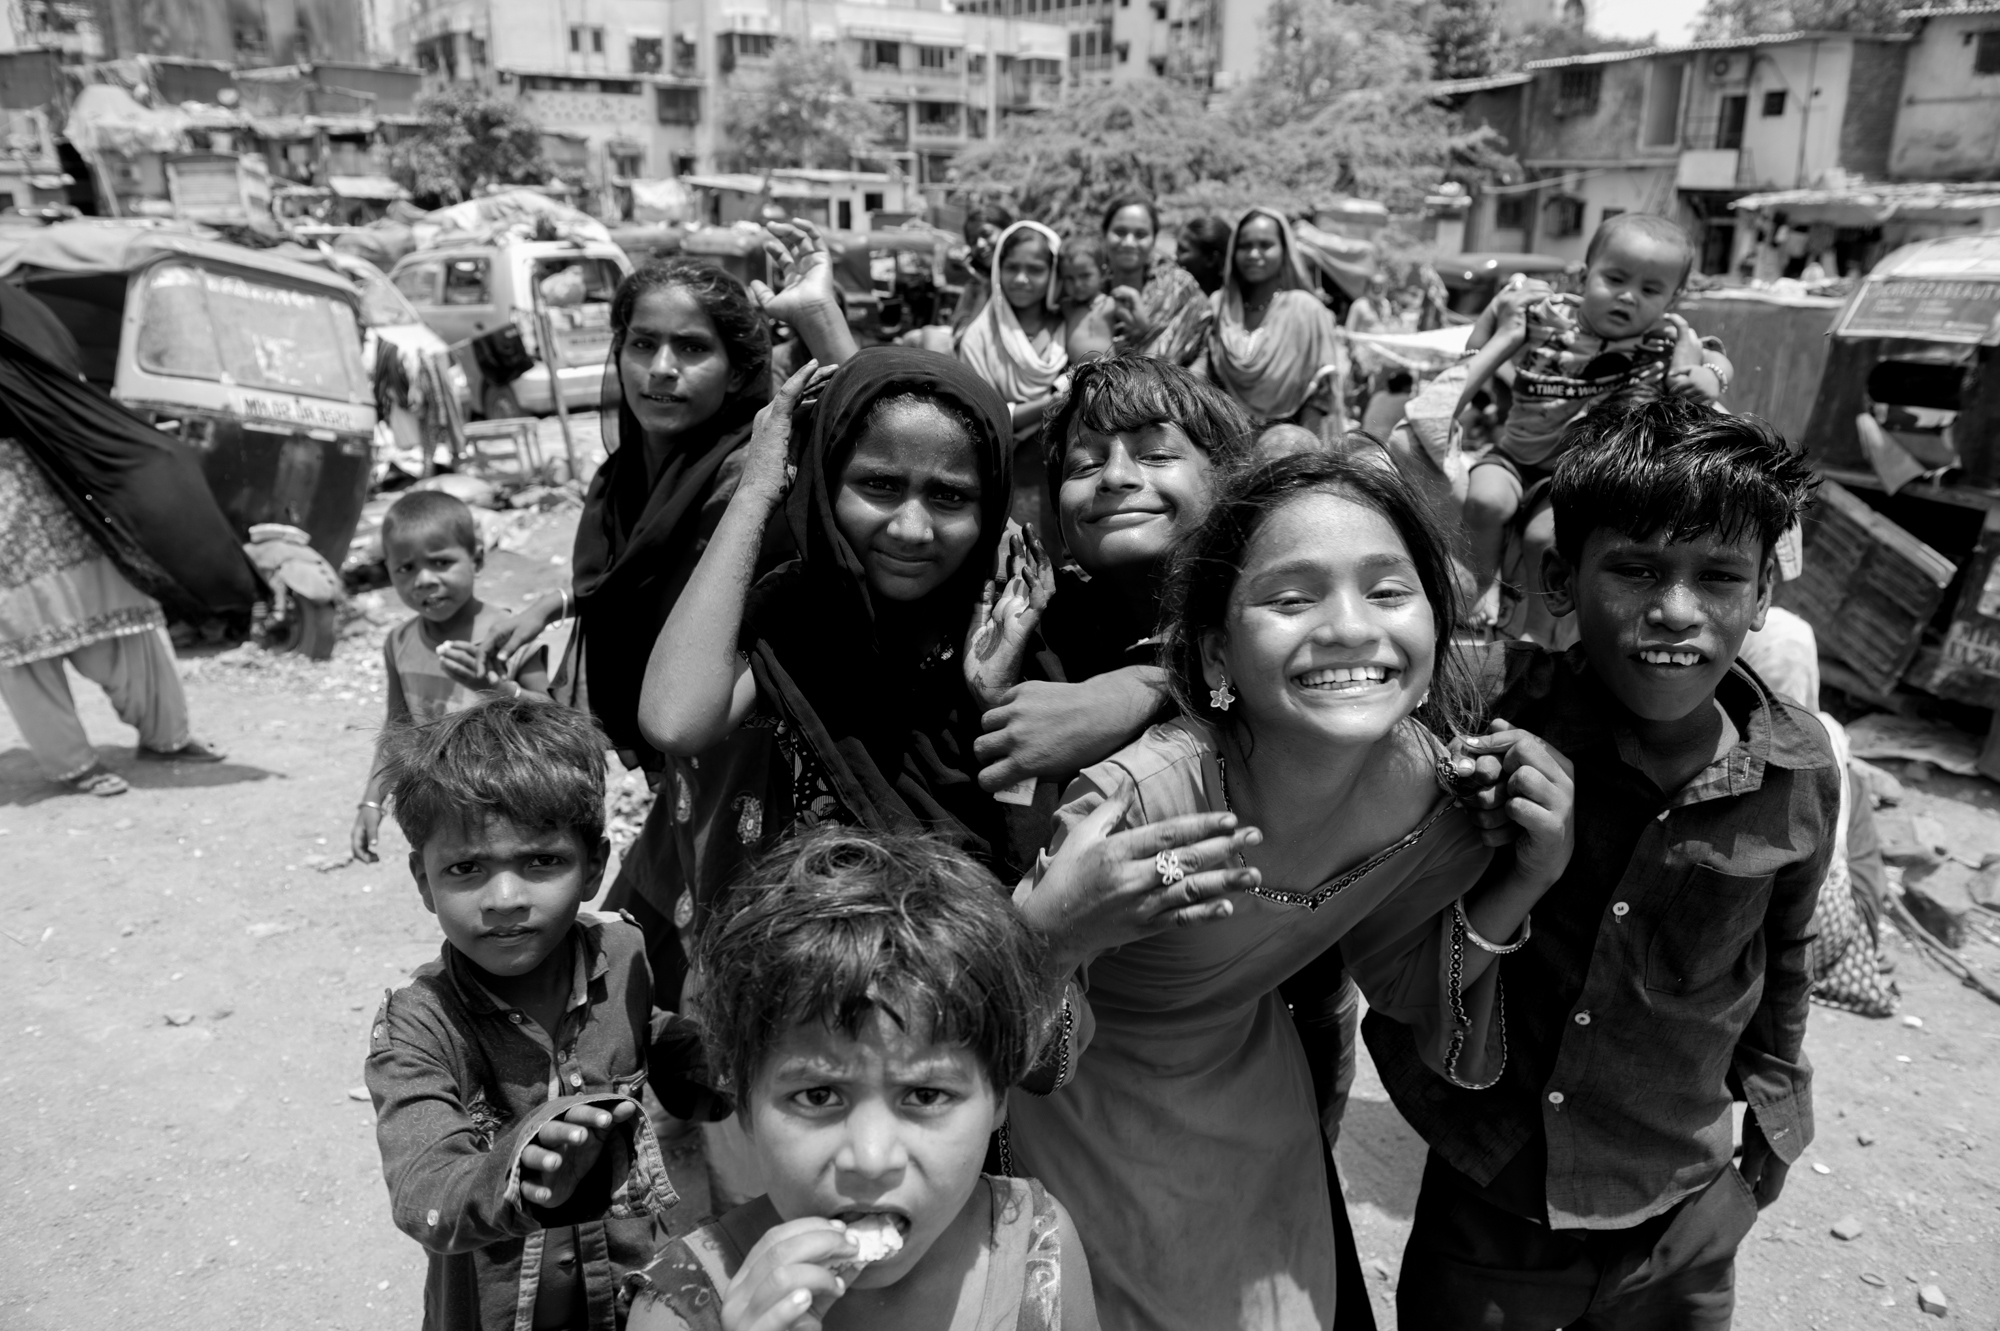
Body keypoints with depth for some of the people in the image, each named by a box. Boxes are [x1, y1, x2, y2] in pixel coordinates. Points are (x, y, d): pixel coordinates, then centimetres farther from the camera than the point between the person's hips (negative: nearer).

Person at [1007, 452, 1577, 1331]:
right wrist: (1044, 936, -44)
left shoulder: (1443, 786, -23)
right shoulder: (1137, 802, -36)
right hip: (1086, 1115, -3)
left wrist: (1524, 880, -18)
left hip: (1255, 1097, 4)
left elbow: (1396, 980, -2)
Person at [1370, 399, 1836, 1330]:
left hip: (1680, 1234, 2)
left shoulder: (1800, 774, -12)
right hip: (1484, 1208, -1)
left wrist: (1772, 1130, 16)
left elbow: (1780, 961, 6)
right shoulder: (1486, 715, -21)